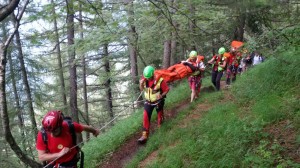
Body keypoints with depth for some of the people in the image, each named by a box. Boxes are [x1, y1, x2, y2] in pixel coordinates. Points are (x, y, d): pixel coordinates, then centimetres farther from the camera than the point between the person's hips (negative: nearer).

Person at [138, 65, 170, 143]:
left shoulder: (159, 80, -26)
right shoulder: (144, 78, -13)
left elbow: (167, 89, -14)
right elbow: (141, 89, -1)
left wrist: (161, 96, -28)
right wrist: (141, 84, -21)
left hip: (158, 102, -3)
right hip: (148, 102, 3)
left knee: (160, 115, 17)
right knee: (146, 117, -6)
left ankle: (160, 124, 50)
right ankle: (145, 135, -4)